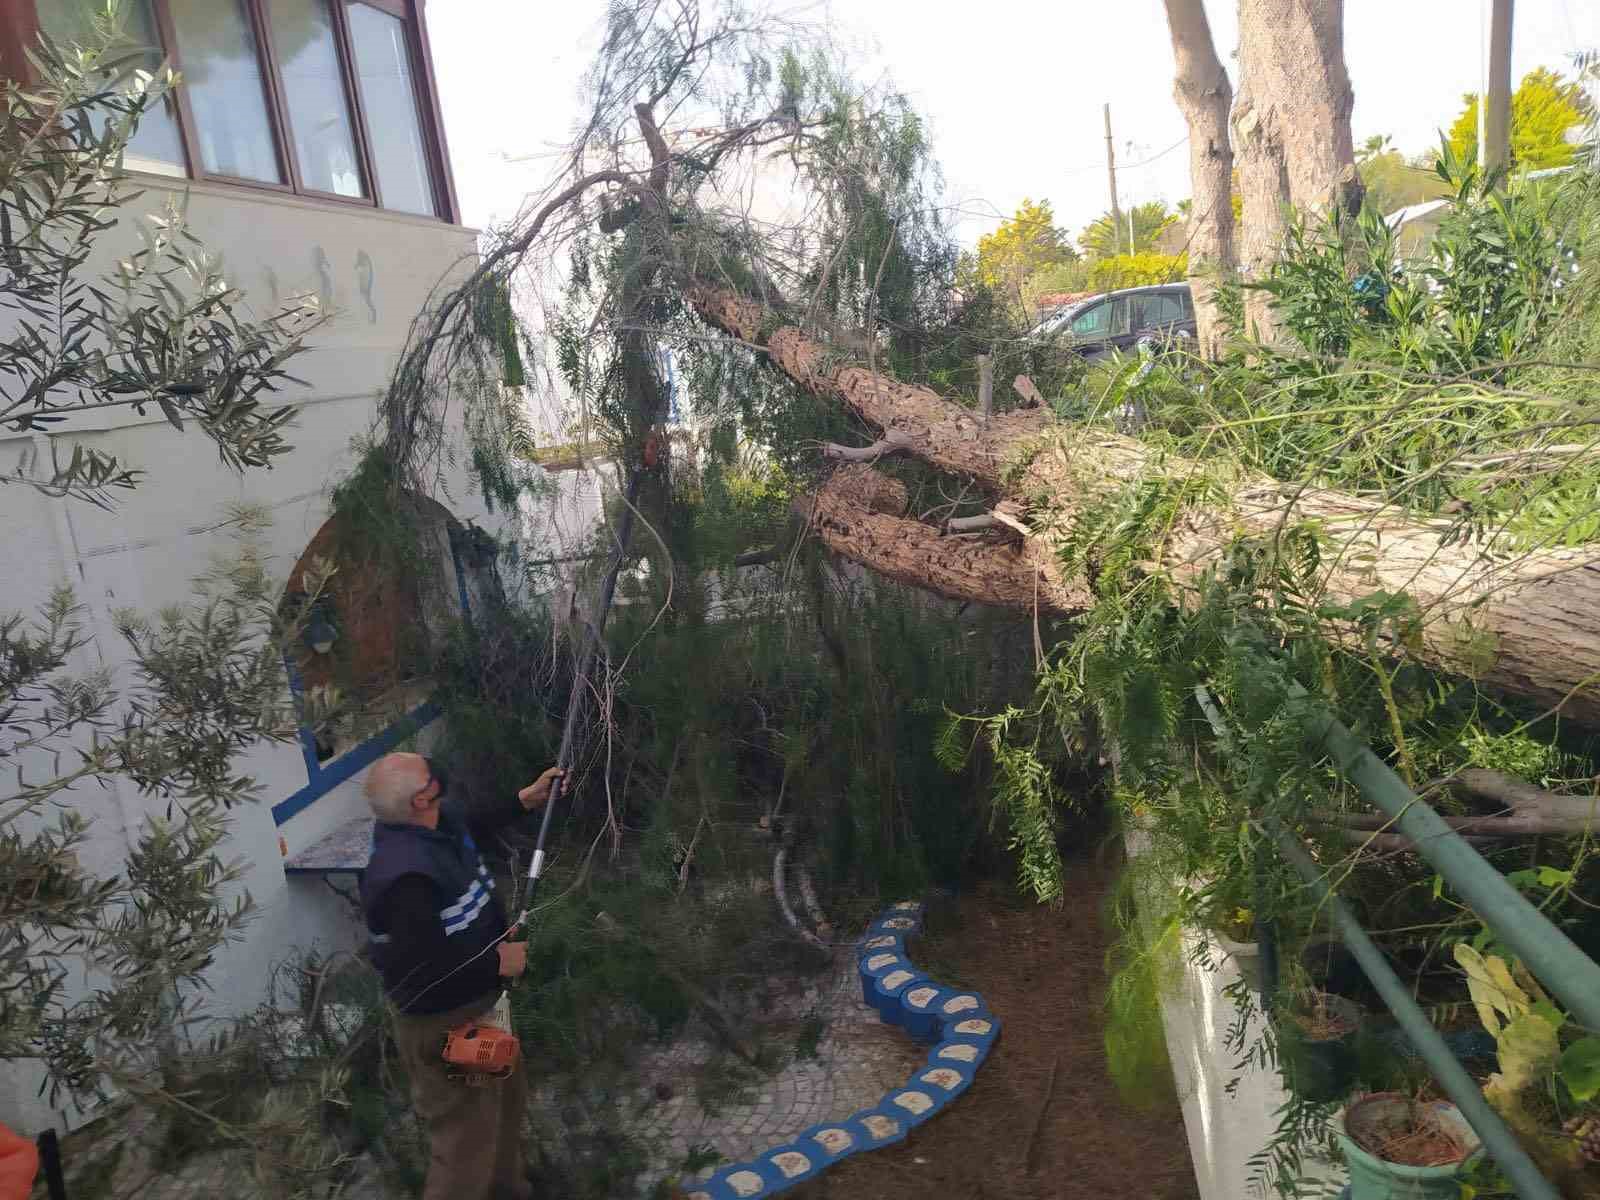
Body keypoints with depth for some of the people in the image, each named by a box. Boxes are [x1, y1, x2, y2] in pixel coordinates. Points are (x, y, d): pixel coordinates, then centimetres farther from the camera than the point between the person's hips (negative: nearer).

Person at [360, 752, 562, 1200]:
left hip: (477, 1001, 10)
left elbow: (469, 831, 19)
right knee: (466, 1138, 5)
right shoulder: (407, 875, -36)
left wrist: (526, 800, 17)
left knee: (507, 1098, 30)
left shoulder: (438, 820, -7)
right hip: (444, 1023, -10)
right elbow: (415, 967, -35)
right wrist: (496, 962, -23)